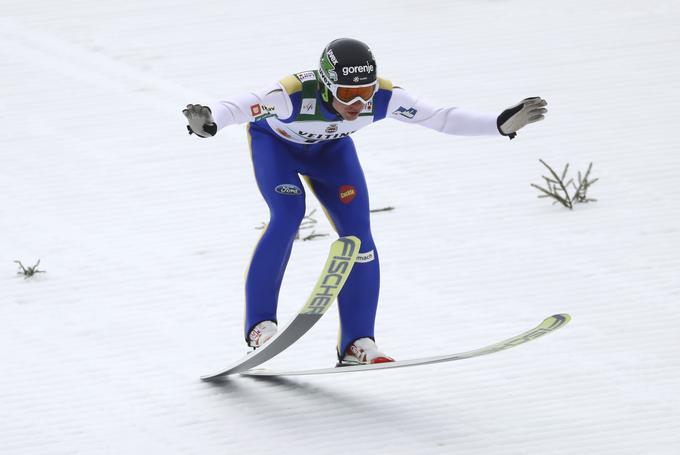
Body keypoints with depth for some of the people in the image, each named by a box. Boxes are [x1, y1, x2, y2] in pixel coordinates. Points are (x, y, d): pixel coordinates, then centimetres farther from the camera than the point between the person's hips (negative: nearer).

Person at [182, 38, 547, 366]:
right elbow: (232, 108, -51)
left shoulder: (383, 97, -33)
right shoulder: (294, 94, -44)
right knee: (288, 215, -27)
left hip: (329, 148, 4)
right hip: (274, 141, -3)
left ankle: (356, 344, -3)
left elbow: (441, 118, -26)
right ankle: (260, 324, -18)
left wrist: (502, 124, -33)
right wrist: (207, 123, -73)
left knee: (358, 236, -10)